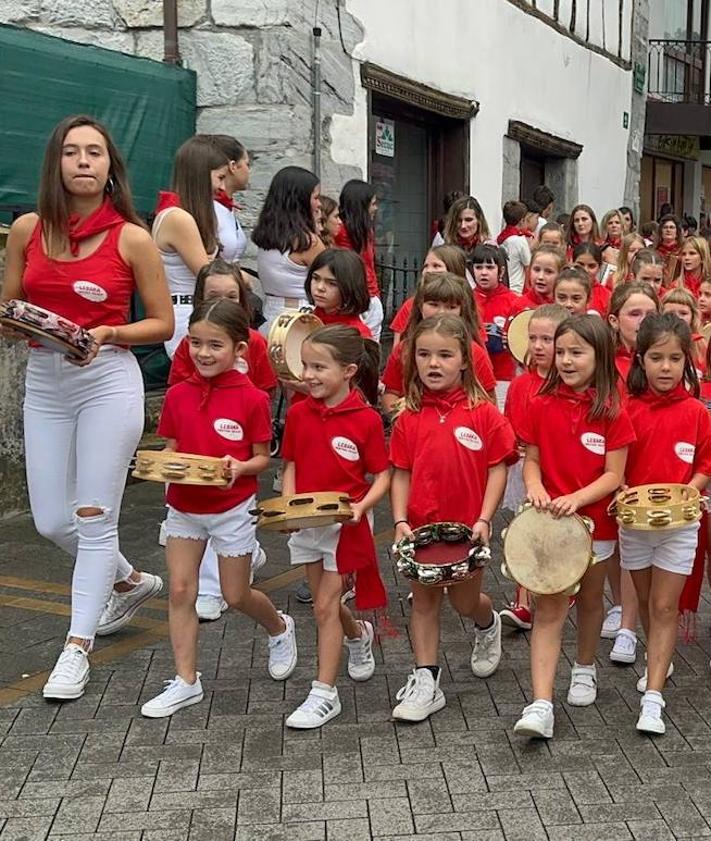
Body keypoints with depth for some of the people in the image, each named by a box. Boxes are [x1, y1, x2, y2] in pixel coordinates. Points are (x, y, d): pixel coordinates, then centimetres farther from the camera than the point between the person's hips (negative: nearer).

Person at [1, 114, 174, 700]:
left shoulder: (132, 238, -5)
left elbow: (164, 324, 0)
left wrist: (109, 333, -16)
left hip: (108, 382, -4)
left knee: (94, 519, 0)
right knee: (51, 522, 9)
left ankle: (77, 649, 14)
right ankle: (133, 581, 36)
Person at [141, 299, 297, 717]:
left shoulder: (252, 399, -13)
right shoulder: (178, 394, -2)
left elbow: (262, 458, -6)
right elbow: (171, 449, 7)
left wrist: (239, 467, -25)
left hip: (233, 508, -4)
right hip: (184, 506, 4)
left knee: (236, 596, 9)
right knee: (181, 591, 2)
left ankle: (280, 628, 41)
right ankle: (186, 682, 13)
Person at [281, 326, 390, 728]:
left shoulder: (367, 419, -14)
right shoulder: (299, 413, -1)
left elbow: (382, 475, -8)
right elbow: (291, 465, 8)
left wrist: (361, 507, -23)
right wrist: (287, 504, -7)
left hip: (347, 523, -5)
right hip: (306, 521, 5)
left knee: (325, 605, -4)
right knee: (326, 601, 17)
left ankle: (325, 693, 6)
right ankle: (359, 635, 50)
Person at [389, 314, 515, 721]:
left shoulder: (484, 413, -9)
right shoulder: (409, 419, -1)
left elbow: (497, 469, -7)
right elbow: (401, 473, 2)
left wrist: (484, 520, -13)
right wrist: (400, 521, -8)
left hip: (467, 527, -2)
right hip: (421, 527, 2)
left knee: (465, 602, 11)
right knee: (424, 601, 9)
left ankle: (488, 624, 47)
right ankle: (426, 682, 17)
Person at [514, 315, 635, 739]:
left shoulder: (612, 414, -8)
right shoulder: (541, 406, -2)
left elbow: (613, 475, -9)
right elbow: (532, 459, 4)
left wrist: (576, 498, -24)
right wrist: (534, 485, -17)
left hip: (596, 522, 0)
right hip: (549, 521, 0)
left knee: (589, 598, 19)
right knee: (549, 608, -5)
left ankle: (585, 667, 45)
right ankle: (541, 705, -10)